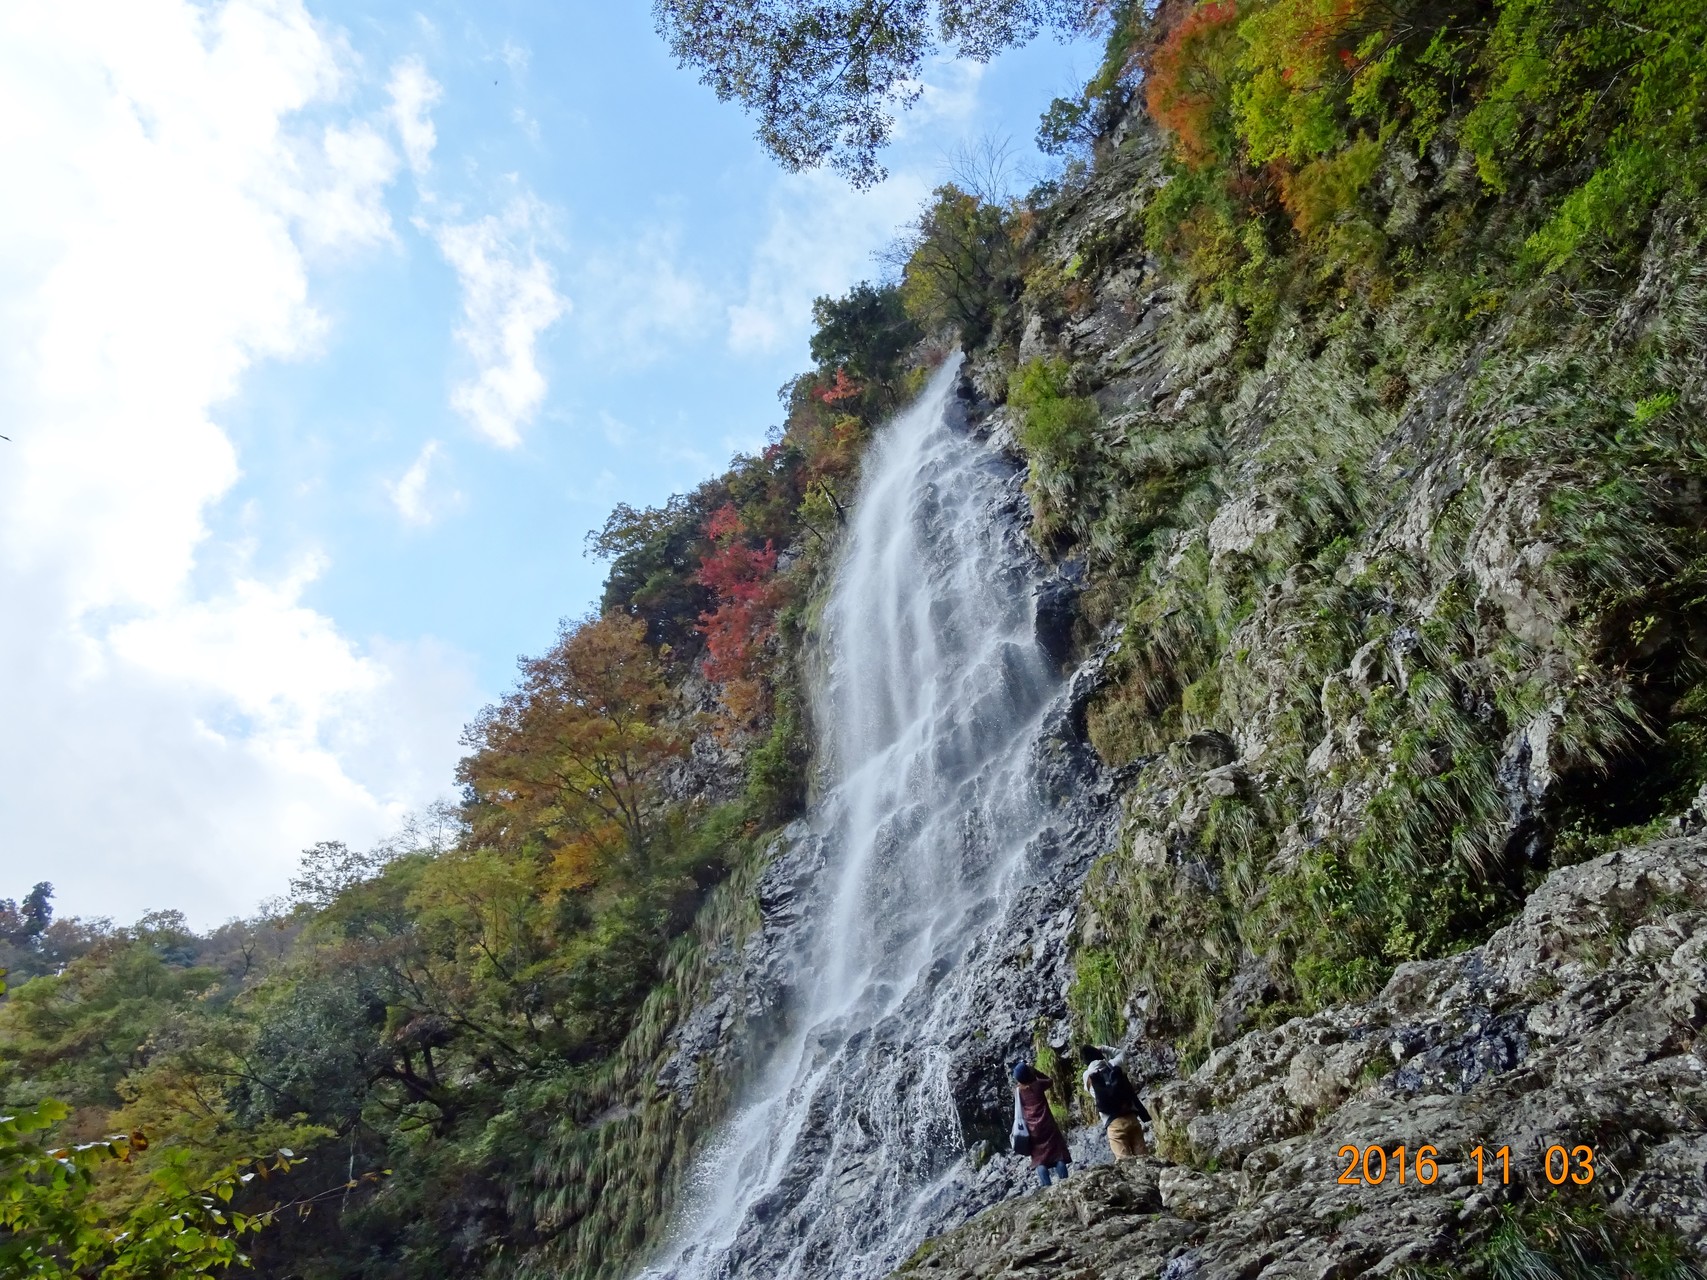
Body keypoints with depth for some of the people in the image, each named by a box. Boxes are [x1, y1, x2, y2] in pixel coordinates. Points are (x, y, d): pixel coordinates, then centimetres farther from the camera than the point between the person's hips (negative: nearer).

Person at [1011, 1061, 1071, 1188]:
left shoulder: (1017, 1090, 0)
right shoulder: (1038, 1085, -4)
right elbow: (1050, 1080, 17)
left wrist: (1020, 1073, 12)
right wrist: (1033, 1071, 11)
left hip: (1033, 1129, 1)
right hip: (1047, 1125, -1)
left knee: (1040, 1159, 3)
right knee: (1058, 1155, 5)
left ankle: (1047, 1187, -6)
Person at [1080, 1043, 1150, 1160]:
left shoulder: (1088, 1075, 2)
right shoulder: (1114, 1065, 7)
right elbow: (1121, 1054, 31)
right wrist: (1103, 1048, 27)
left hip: (1114, 1124, -3)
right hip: (1131, 1118, 3)